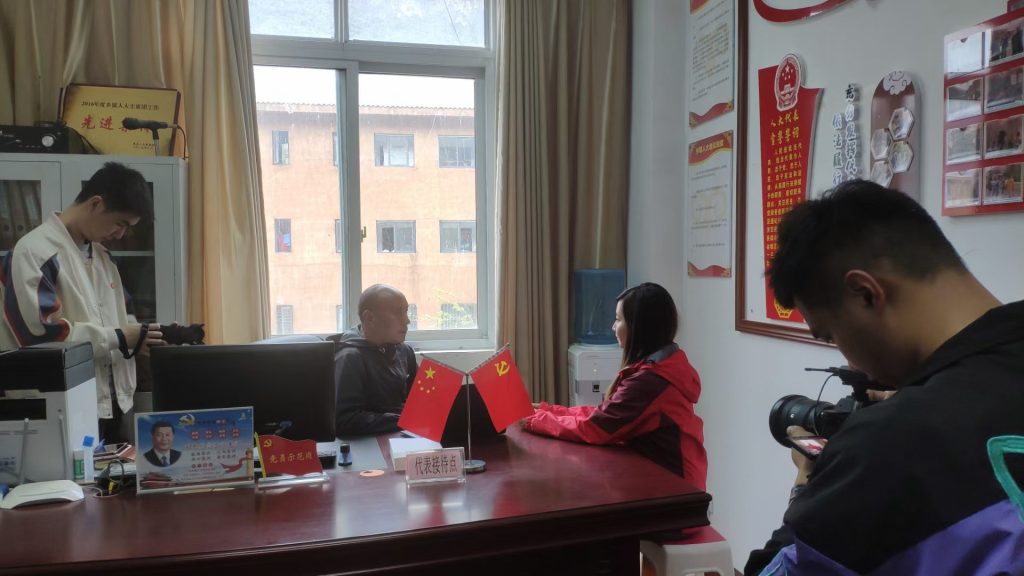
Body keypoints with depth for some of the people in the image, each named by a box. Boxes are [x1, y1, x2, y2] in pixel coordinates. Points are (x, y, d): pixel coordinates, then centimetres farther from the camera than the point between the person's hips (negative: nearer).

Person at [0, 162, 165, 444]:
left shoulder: (101, 255, 13)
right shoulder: (35, 251, -13)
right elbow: (41, 333, -21)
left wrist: (141, 332, 1)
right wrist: (118, 339, -18)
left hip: (117, 402, 8)